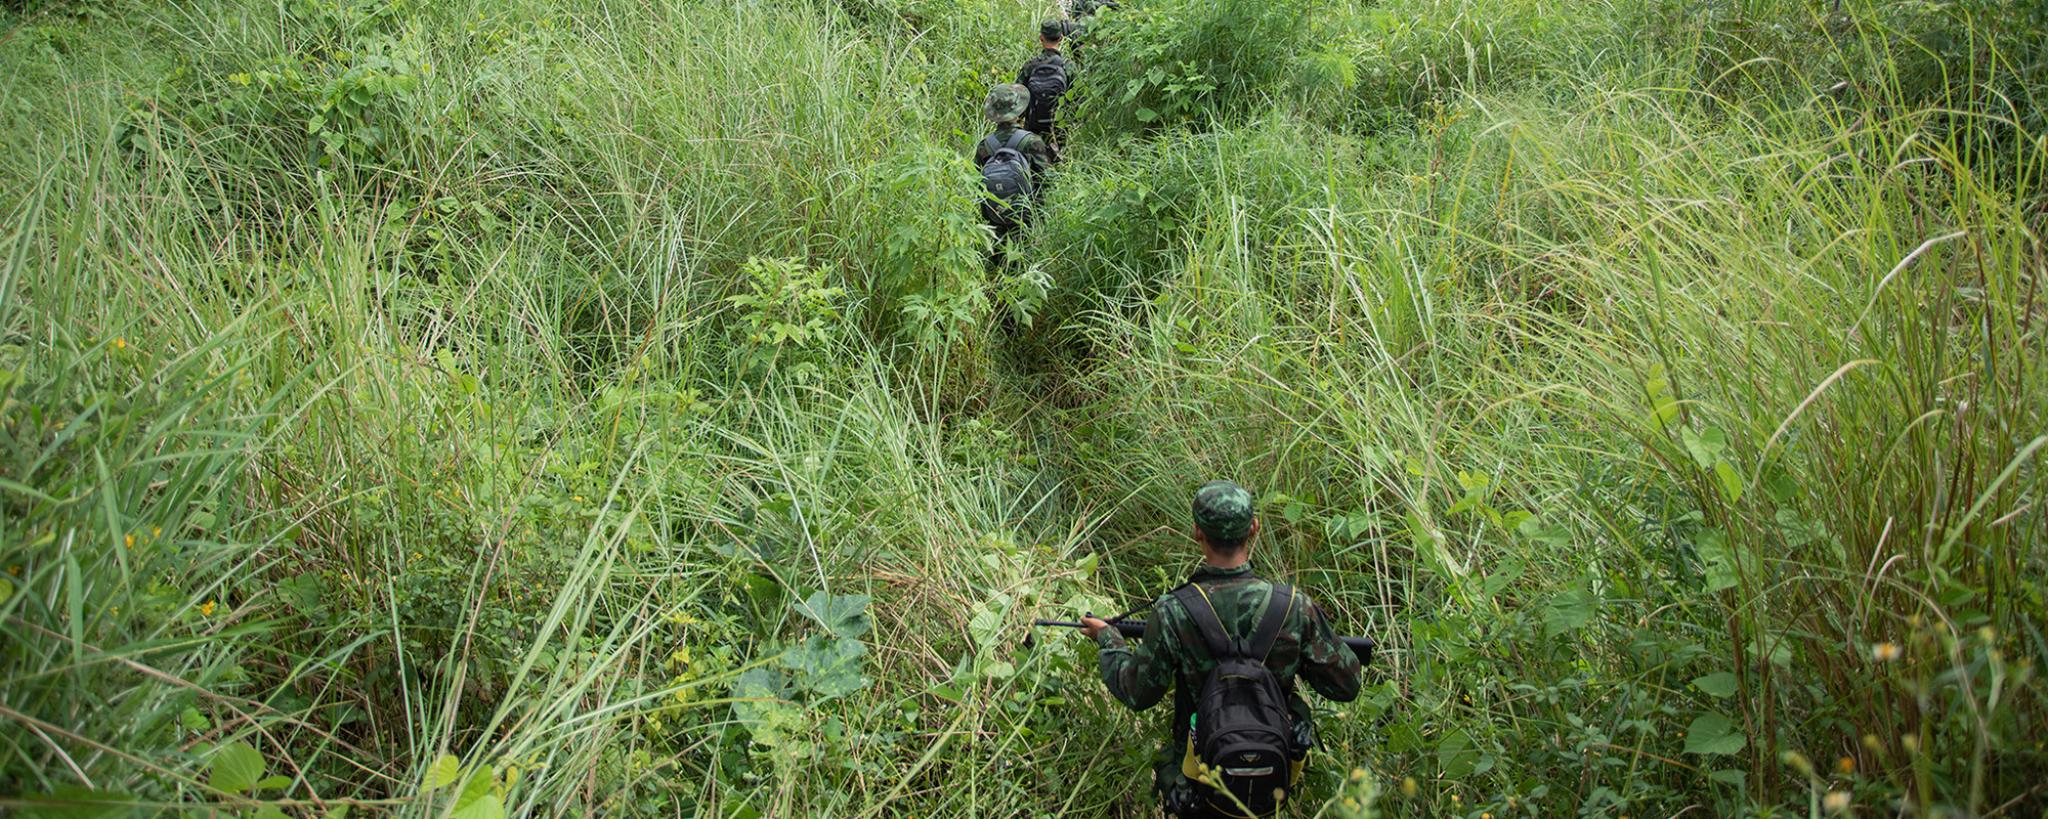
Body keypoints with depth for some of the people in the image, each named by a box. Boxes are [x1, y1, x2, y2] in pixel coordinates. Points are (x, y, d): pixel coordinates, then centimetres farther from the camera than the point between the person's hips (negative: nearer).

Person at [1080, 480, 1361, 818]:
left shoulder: (1172, 615, -20)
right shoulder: (1295, 607, -15)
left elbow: (1137, 693, -6)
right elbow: (1346, 685, -4)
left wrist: (1107, 639, 10)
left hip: (1200, 781, -2)